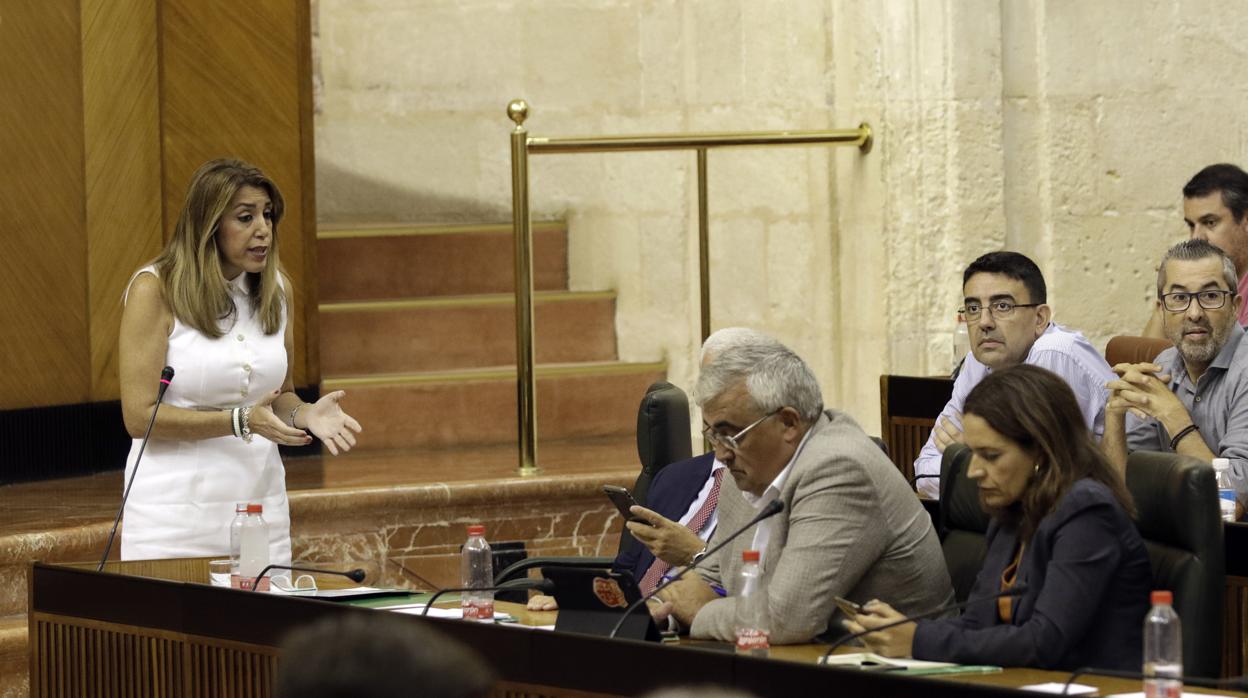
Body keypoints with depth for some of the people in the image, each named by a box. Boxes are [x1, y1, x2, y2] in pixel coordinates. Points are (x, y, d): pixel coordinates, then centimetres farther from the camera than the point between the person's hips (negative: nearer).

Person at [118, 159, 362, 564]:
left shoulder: (274, 291, 7)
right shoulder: (155, 290, -9)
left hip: (259, 504, 5)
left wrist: (305, 414, -5)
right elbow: (139, 415, -13)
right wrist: (239, 422, -21)